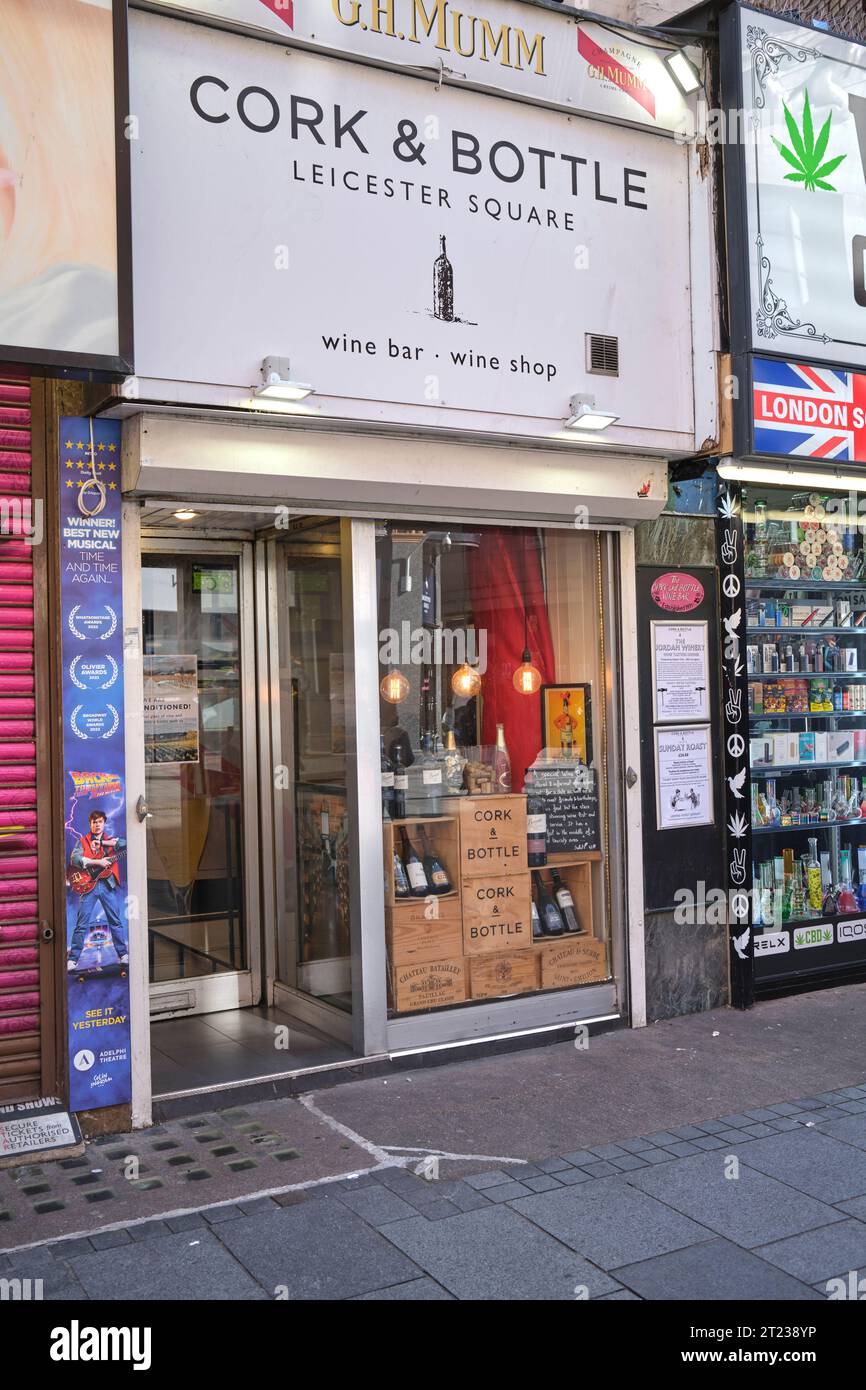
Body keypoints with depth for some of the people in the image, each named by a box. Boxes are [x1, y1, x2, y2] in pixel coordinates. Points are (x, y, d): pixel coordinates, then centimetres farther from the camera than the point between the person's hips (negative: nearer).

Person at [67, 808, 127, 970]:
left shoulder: (111, 840, 12)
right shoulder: (83, 841, 7)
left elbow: (126, 844, -8)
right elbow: (74, 859, -10)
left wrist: (103, 842, -11)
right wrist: (97, 862, -19)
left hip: (108, 884, 2)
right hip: (89, 884, -1)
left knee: (115, 921, 6)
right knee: (82, 924, -3)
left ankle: (123, 954, 13)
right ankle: (72, 959, 1)